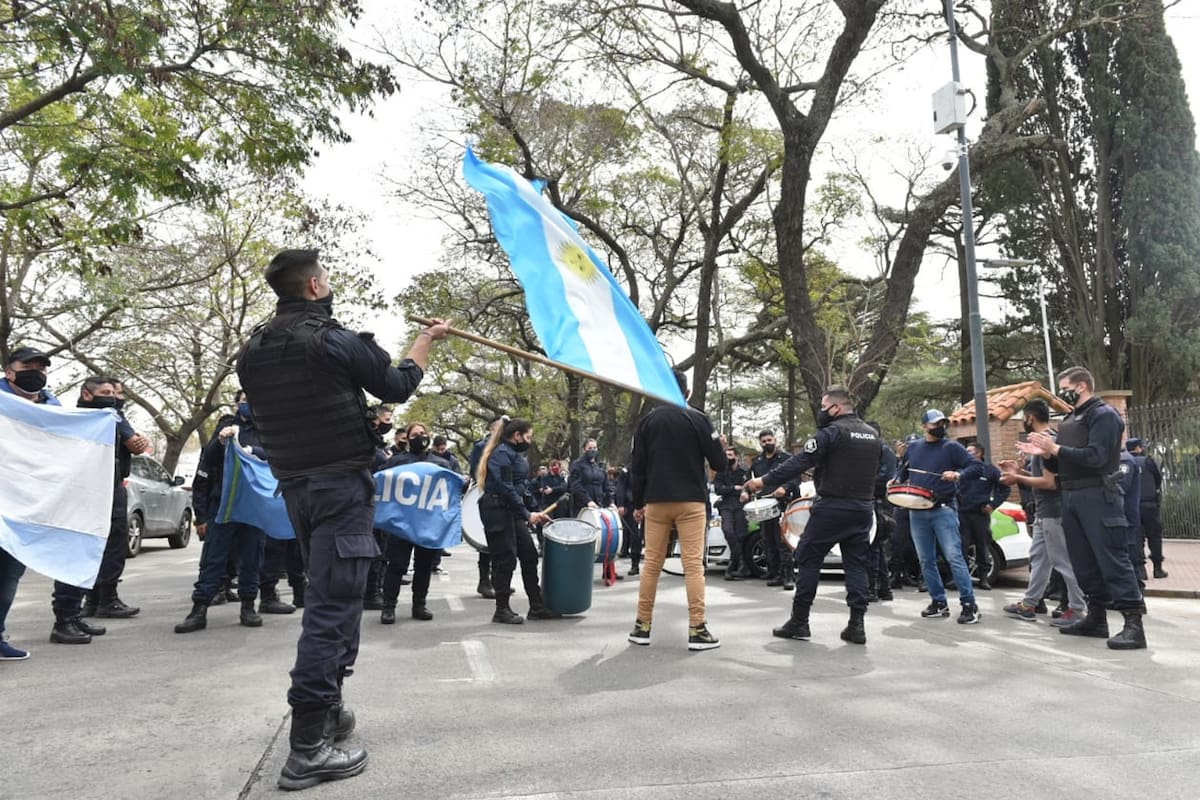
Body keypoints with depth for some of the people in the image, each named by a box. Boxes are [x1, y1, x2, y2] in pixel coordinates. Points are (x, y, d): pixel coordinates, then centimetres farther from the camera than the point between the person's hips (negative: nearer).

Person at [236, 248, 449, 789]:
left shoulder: (253, 351, 7)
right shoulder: (337, 341, -13)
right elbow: (396, 388, 0)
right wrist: (426, 341, 15)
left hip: (293, 486, 8)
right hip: (341, 485, -8)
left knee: (327, 596, 19)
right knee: (332, 605, -6)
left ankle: (328, 712, 29)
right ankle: (308, 746, -4)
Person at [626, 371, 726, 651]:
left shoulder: (647, 421, 5)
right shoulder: (698, 418, -3)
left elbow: (636, 467, 5)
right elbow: (719, 463, -4)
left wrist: (637, 503, 14)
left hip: (656, 502, 3)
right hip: (691, 502, -3)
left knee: (651, 563, 9)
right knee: (693, 564, -2)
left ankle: (642, 626, 13)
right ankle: (697, 630, -4)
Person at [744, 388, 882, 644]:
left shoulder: (831, 432, -12)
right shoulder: (873, 435, 12)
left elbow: (798, 463, -16)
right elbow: (875, 471, 20)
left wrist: (765, 482, -12)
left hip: (831, 508, -7)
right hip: (863, 509, 7)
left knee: (807, 560, 3)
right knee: (856, 565, 10)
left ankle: (799, 623, 5)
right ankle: (857, 625, 7)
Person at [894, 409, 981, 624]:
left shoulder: (951, 447, 2)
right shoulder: (913, 447, 14)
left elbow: (976, 466, -5)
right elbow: (902, 470, 27)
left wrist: (959, 474, -23)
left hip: (943, 510, -5)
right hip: (917, 512, 5)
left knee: (954, 556, -11)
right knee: (926, 560, 9)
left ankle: (969, 604, -5)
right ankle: (939, 602, 19)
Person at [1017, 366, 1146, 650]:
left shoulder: (1104, 414, -7)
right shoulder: (1070, 419, 19)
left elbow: (1095, 456, -20)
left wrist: (1055, 448, -18)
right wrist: (1044, 452, 5)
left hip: (1098, 495, -9)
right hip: (1071, 496, 9)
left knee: (1112, 558, -10)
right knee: (1083, 561, 10)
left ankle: (1134, 624, -9)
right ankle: (1096, 618, 18)